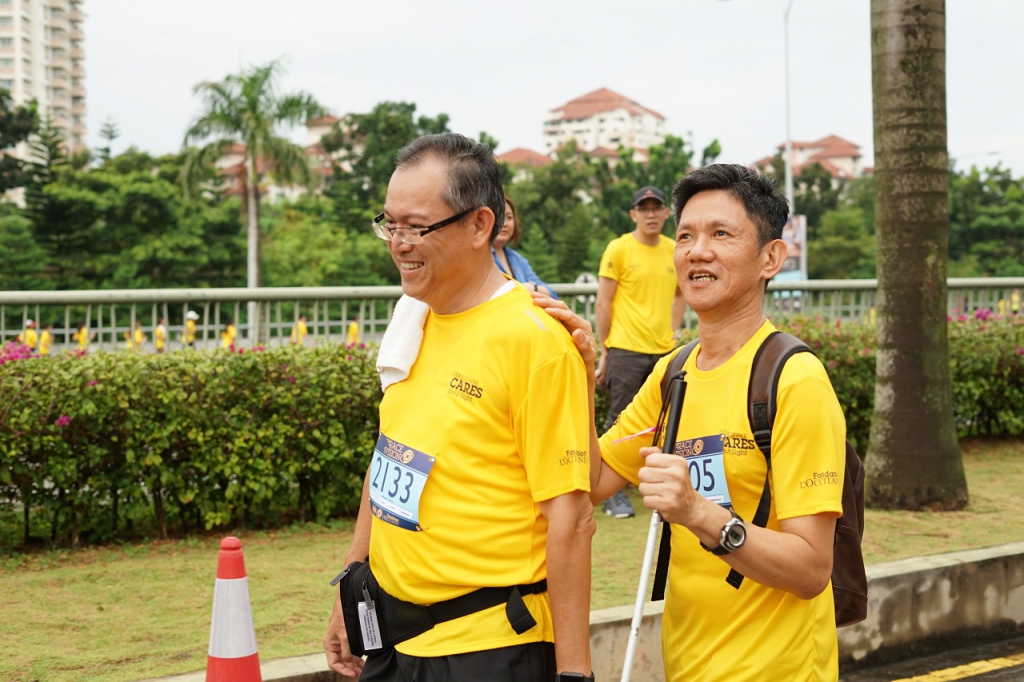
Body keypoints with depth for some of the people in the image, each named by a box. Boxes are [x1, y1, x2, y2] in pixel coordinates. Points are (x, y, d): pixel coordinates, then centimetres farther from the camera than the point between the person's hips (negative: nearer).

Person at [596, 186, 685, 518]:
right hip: (626, 350, -5)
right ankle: (614, 495, 5)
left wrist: (672, 330, 13)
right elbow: (603, 302, -4)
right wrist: (606, 350, -5)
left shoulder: (674, 250, 9)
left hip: (664, 351, 5)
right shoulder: (619, 249, -5)